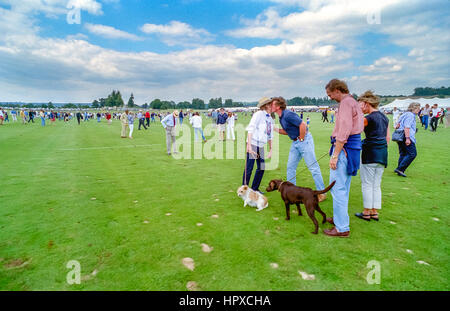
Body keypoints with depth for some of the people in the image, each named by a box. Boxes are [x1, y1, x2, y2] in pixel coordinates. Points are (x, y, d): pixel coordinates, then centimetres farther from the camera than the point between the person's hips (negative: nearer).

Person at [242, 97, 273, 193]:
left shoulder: (270, 119, 13)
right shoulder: (259, 114, -10)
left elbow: (270, 136, 19)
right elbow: (250, 129, -15)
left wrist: (271, 150, 16)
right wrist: (249, 145, -21)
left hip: (261, 146, 8)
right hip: (253, 144, -8)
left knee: (261, 168, 9)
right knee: (249, 168, -4)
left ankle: (255, 188, 23)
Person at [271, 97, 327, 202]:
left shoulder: (288, 114, -19)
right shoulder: (281, 117, 11)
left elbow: (303, 125, -24)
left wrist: (301, 139, -15)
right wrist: (274, 129, 10)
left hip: (304, 140, -10)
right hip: (295, 142, 10)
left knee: (313, 167, -3)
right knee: (290, 167, 10)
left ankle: (321, 192, 6)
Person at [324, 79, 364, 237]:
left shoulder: (346, 103, -12)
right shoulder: (353, 102, 20)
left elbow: (344, 131, -21)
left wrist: (335, 155, -22)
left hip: (344, 147, -11)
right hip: (353, 146, 11)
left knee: (337, 188, -8)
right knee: (344, 187, 18)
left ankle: (342, 228, -2)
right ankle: (340, 218, 31)